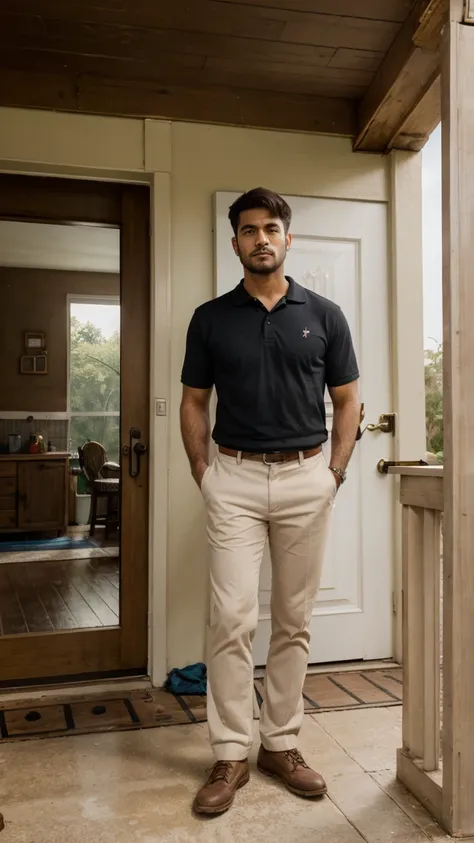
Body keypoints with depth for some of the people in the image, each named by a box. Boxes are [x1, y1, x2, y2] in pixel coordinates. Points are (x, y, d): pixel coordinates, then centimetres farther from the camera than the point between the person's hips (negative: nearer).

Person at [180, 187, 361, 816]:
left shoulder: (324, 315, 4)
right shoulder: (211, 318, 4)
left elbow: (347, 400, 8)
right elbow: (194, 402, 9)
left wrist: (335, 472, 0)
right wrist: (202, 472, 0)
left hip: (306, 479, 1)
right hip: (234, 480, 0)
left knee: (294, 621, 9)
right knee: (232, 618, -4)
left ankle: (281, 744, 23)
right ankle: (231, 755, 10)